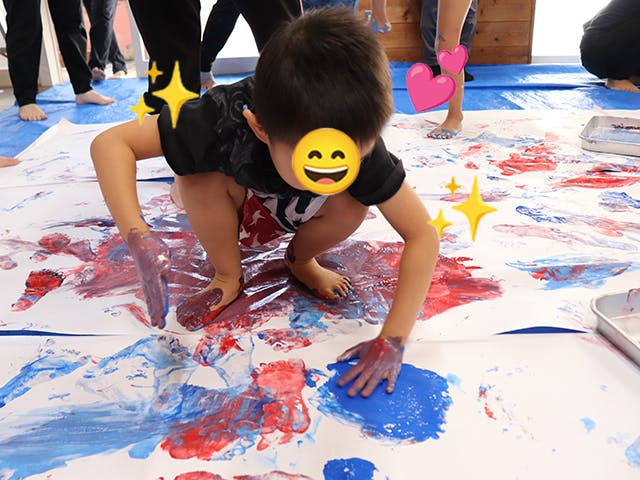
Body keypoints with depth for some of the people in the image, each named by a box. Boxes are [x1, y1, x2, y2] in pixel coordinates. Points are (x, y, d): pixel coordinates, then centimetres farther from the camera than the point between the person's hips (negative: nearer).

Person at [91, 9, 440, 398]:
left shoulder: (359, 143, -36)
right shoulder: (224, 120, -41)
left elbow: (423, 235, -33)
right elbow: (110, 143, -35)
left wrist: (392, 341, -39)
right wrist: (137, 237, -50)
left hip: (295, 214, 1)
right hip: (238, 201, 0)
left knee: (352, 209, -29)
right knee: (200, 175, -32)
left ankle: (301, 260, 5)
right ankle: (228, 277, -5)